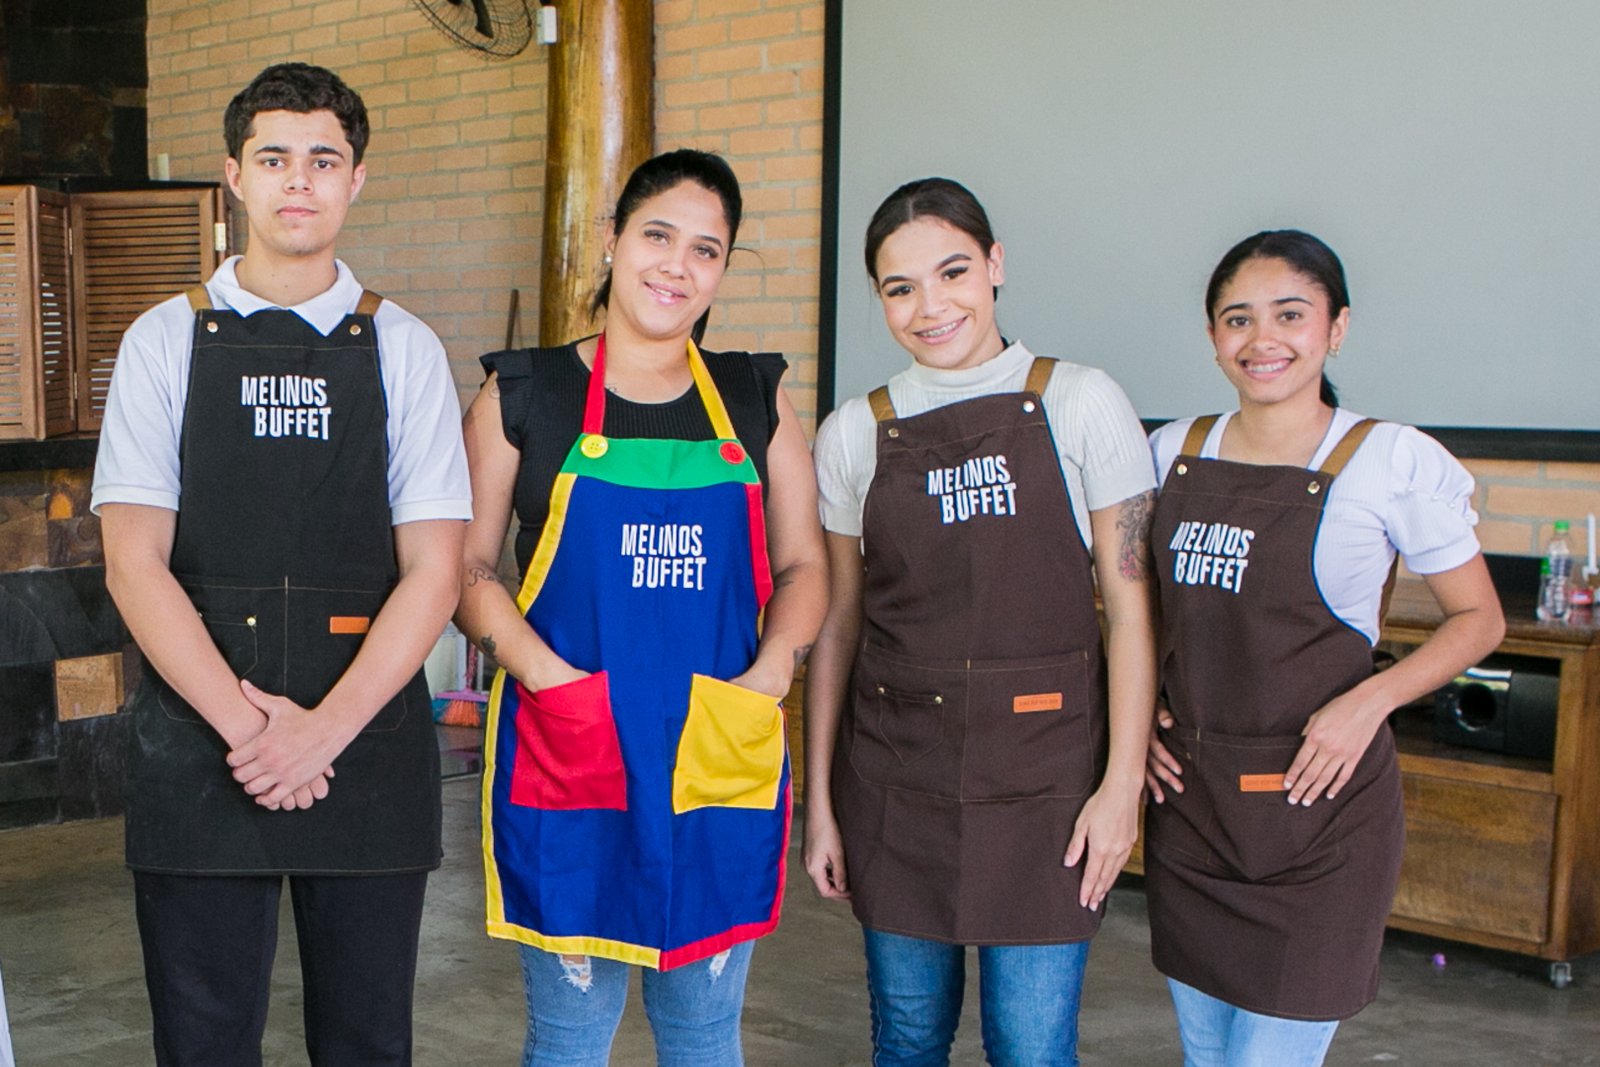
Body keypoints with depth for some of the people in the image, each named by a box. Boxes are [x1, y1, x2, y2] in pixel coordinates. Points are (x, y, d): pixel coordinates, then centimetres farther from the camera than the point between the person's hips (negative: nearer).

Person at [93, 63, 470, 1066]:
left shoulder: (405, 350, 4)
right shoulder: (165, 342, 4)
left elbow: (433, 573, -2)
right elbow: (134, 564, -3)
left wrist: (322, 731, -13)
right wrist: (245, 723, -14)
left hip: (368, 745, 0)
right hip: (197, 748, 0)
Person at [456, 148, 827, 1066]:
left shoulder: (757, 399, 8)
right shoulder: (525, 393, 2)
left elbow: (803, 566, 10)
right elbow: (467, 568, 1)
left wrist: (767, 679, -8)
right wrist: (549, 678, -15)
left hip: (723, 761, 2)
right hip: (565, 756, -2)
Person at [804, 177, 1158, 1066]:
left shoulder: (1082, 404, -2)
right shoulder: (853, 435, 4)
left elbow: (1132, 608, -3)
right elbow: (838, 625, 8)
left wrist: (1122, 783, -8)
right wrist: (820, 800, 7)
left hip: (1042, 771, -2)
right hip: (895, 775, 2)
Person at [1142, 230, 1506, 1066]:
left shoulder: (1395, 463, -9)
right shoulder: (1173, 450, 4)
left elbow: (1479, 619, -1)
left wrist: (1370, 700, -15)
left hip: (1317, 805, -4)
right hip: (1188, 796, 5)